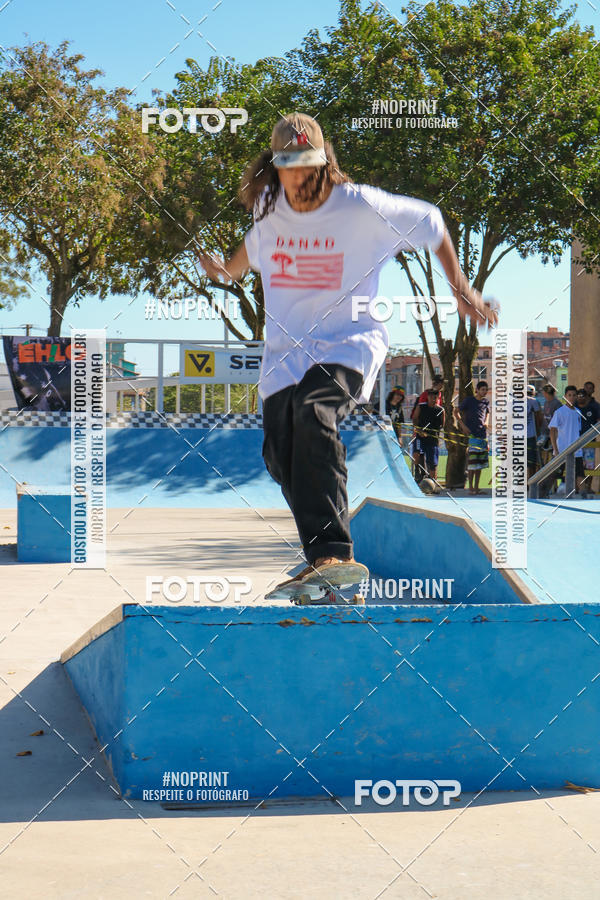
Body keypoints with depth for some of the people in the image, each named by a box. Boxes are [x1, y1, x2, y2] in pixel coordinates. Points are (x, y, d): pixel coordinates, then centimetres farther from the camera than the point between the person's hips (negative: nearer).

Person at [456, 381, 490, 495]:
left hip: (483, 433, 5)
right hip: (471, 433, -5)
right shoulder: (469, 400, -3)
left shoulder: (486, 401, 11)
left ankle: (476, 487, 11)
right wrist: (463, 425, -8)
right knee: (472, 461, -11)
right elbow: (457, 412, 2)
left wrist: (486, 422, 9)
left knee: (481, 461, 5)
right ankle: (471, 487, -6)